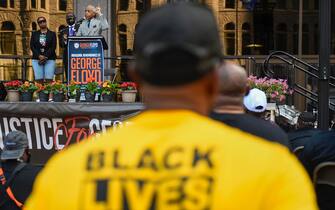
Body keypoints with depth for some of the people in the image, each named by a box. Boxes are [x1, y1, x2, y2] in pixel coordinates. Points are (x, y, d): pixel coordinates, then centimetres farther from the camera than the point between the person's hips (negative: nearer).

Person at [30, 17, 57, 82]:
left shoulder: (52, 34, 9)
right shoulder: (34, 34, 14)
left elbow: (53, 47, 0)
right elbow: (32, 46, 5)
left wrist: (45, 57, -12)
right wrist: (39, 56, -10)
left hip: (49, 59, -1)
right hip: (37, 59, 1)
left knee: (49, 80, -11)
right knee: (38, 80, -7)